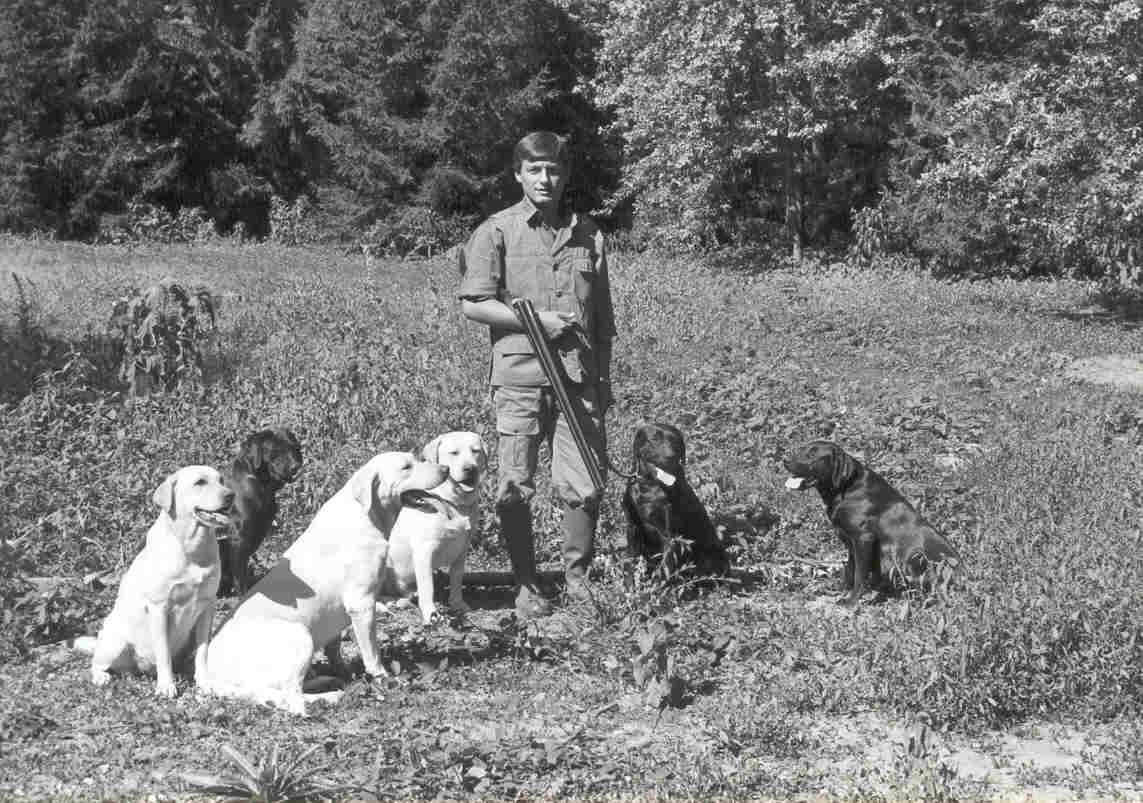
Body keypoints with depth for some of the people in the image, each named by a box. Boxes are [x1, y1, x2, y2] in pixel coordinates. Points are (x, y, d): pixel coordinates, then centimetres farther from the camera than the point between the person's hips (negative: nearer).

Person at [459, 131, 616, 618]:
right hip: (519, 376, -2)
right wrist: (536, 320, -10)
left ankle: (578, 578, 18)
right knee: (515, 487, 0)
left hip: (579, 377, 3)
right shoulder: (497, 231, 2)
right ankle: (526, 586, 13)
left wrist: (604, 379, 15)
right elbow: (472, 304, -4)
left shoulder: (588, 235, 13)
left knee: (584, 486, 0)